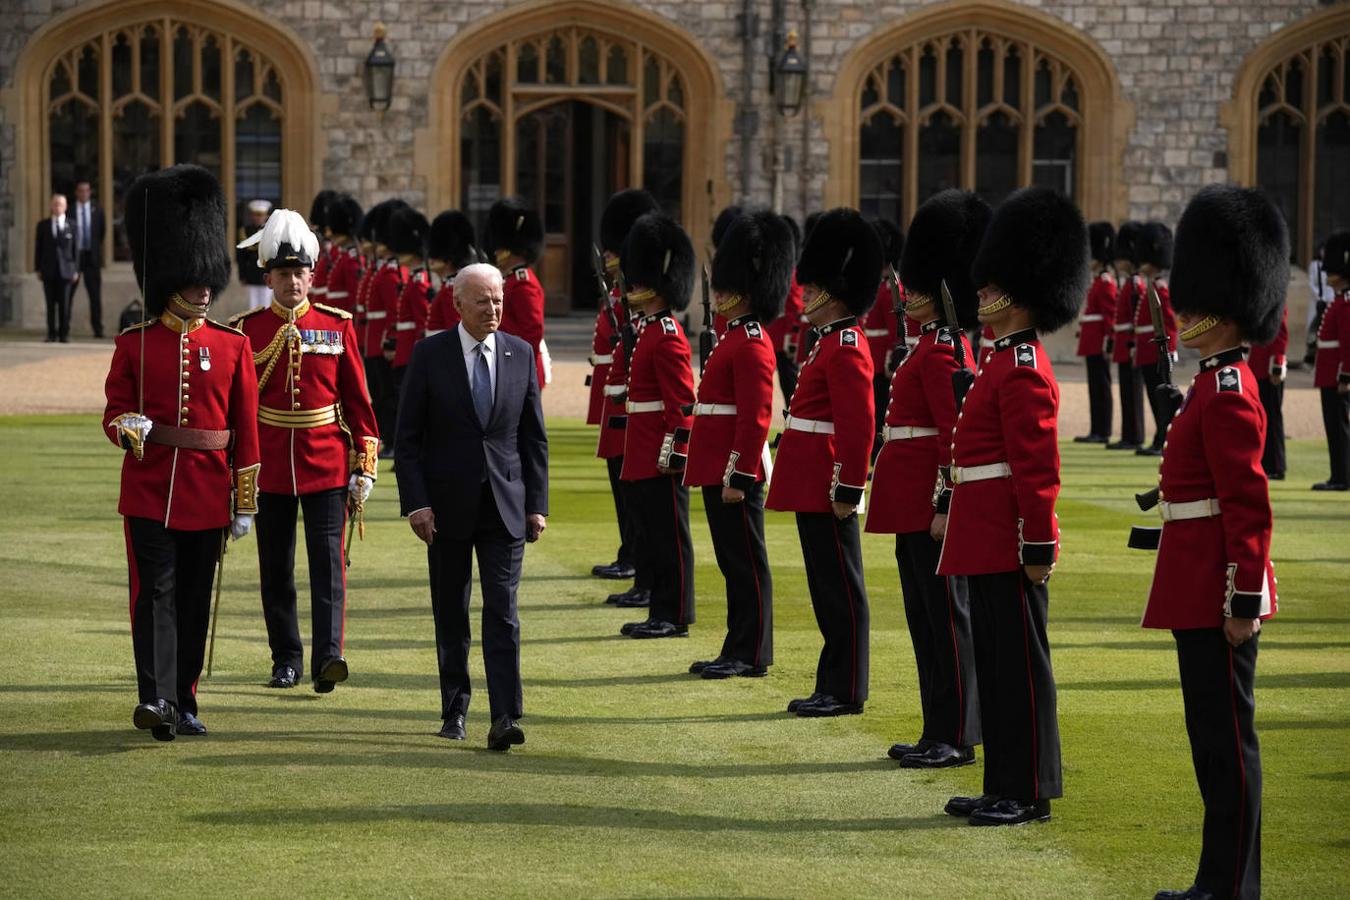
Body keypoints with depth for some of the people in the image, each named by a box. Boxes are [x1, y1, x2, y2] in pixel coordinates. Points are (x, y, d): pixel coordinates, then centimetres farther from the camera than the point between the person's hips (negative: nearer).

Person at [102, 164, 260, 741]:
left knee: (195, 600, 7)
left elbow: (247, 431, 5)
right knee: (155, 592, -10)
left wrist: (245, 504, 3)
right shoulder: (134, 345, 1)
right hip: (149, 489, -2)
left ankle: (183, 700, 17)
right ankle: (156, 699, -17)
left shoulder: (232, 347, 4)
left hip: (207, 492, 2)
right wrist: (129, 427, -21)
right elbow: (114, 412, 5)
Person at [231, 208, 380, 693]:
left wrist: (364, 468, 1)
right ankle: (286, 659, 17)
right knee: (275, 571, 7)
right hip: (269, 467, 1)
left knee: (328, 562, -9)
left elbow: (357, 400, 5)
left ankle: (327, 657, -14)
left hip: (327, 466, -1)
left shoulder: (337, 326, 3)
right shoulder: (247, 330, 1)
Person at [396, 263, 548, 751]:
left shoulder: (521, 354, 3)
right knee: (451, 615, 10)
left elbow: (534, 436, 7)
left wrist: (537, 504, 2)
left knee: (503, 612, -7)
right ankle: (454, 711, 22)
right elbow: (408, 436, -3)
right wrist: (415, 502, -11)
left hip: (505, 505, 1)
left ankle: (505, 718, -12)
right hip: (447, 506, -1)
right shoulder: (430, 354, -3)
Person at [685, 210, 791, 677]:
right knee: (733, 560, 13)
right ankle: (739, 650, 18)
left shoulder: (751, 345, -16)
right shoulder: (737, 336, 15)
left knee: (745, 561, -4)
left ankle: (751, 655, 1)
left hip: (734, 471, -10)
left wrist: (738, 476, -21)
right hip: (720, 469, 10)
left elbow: (755, 417, -20)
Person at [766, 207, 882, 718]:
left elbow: (858, 426, -21)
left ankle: (846, 692, 1)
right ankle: (835, 687, 18)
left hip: (827, 492, -10)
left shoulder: (845, 349, -15)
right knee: (827, 587, 13)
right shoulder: (830, 342, 16)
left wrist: (848, 490, -22)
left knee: (840, 588, -4)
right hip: (813, 490, 10)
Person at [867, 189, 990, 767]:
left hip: (926, 500, -10)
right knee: (925, 614, 13)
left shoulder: (942, 351, -16)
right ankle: (940, 732, 19)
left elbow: (955, 435, -20)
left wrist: (945, 507, -22)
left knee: (945, 614, -4)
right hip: (915, 504, 10)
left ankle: (955, 739, 1)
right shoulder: (940, 344, 15)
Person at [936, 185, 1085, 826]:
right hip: (988, 543, 10)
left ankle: (1028, 793, 2)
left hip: (1007, 548, -10)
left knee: (1016, 663, -4)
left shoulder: (1022, 372, -17)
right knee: (996, 660, 13)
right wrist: (951, 509, 24)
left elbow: (1037, 467, -20)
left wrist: (1037, 546, -21)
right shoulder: (1007, 360, 15)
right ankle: (1006, 786, 20)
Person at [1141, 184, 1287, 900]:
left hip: (1216, 597, -10)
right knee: (1214, 733, 13)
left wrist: (1243, 602, -20)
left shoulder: (1227, 392, -16)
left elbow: (1249, 507, -20)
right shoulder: (1219, 383, 14)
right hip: (1202, 592, 10)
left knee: (1225, 736, -5)